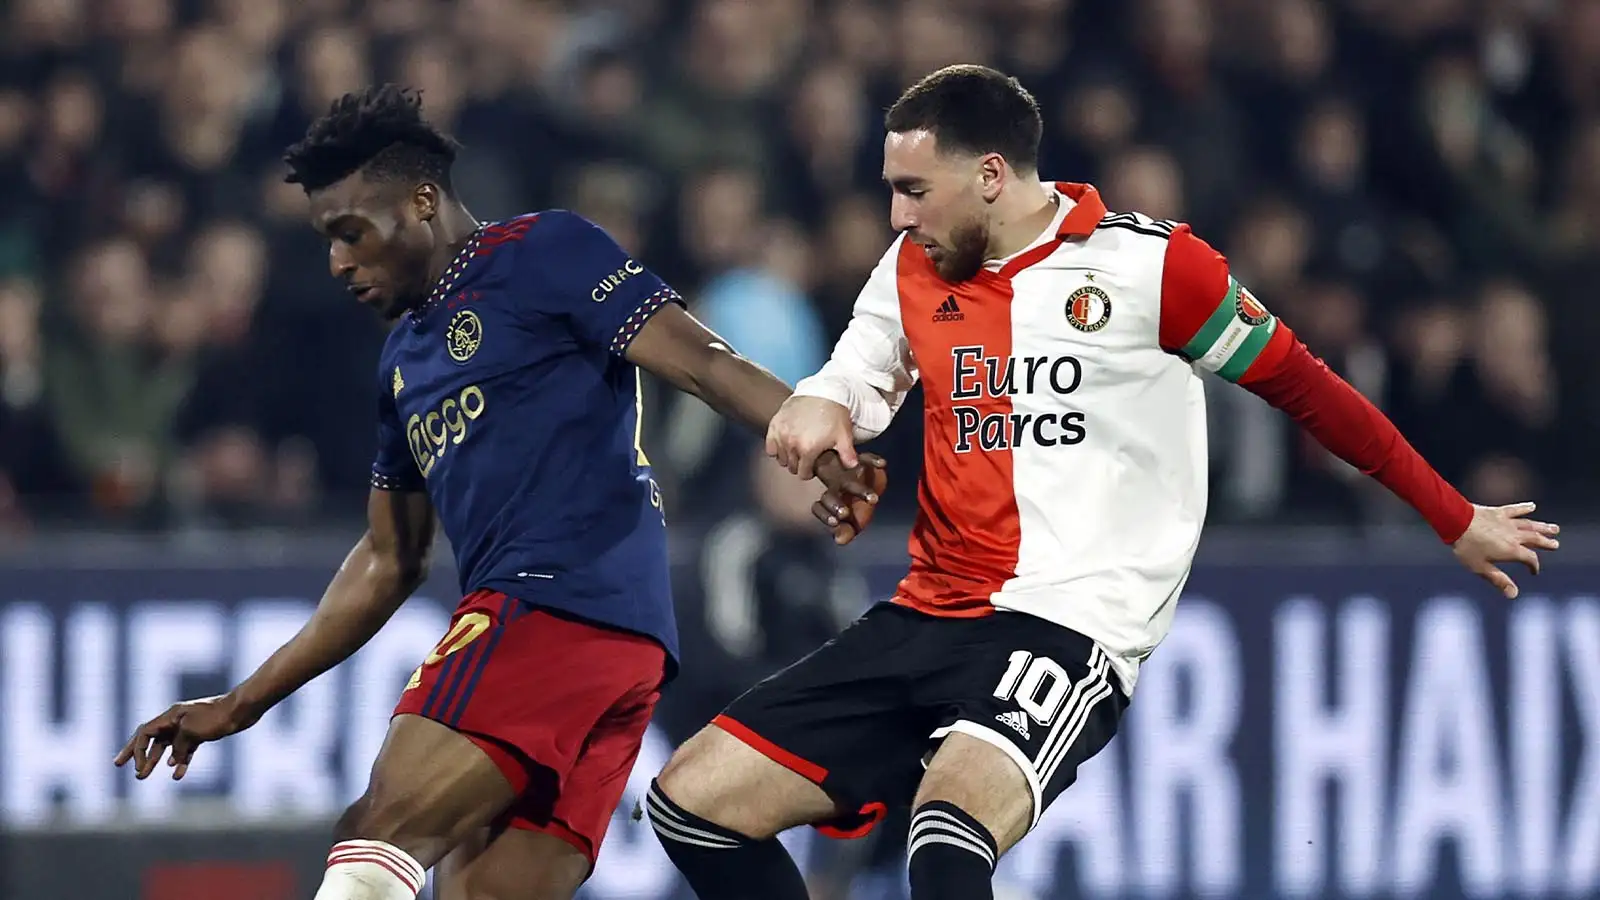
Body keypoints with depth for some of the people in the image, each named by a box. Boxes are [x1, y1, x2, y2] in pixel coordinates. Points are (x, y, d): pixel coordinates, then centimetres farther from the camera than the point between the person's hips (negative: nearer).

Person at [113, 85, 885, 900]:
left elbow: (700, 362, -9)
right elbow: (388, 561, 34)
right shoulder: (406, 358, 27)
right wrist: (243, 704, 33)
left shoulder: (542, 253, 2)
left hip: (565, 596, -9)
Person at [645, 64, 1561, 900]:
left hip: (1067, 628, -7)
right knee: (693, 799, -2)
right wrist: (816, 406, -7)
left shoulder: (1145, 264, -6)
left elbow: (1303, 386, 2)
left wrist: (1457, 521, 9)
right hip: (923, 620, 7)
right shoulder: (914, 269, 10)